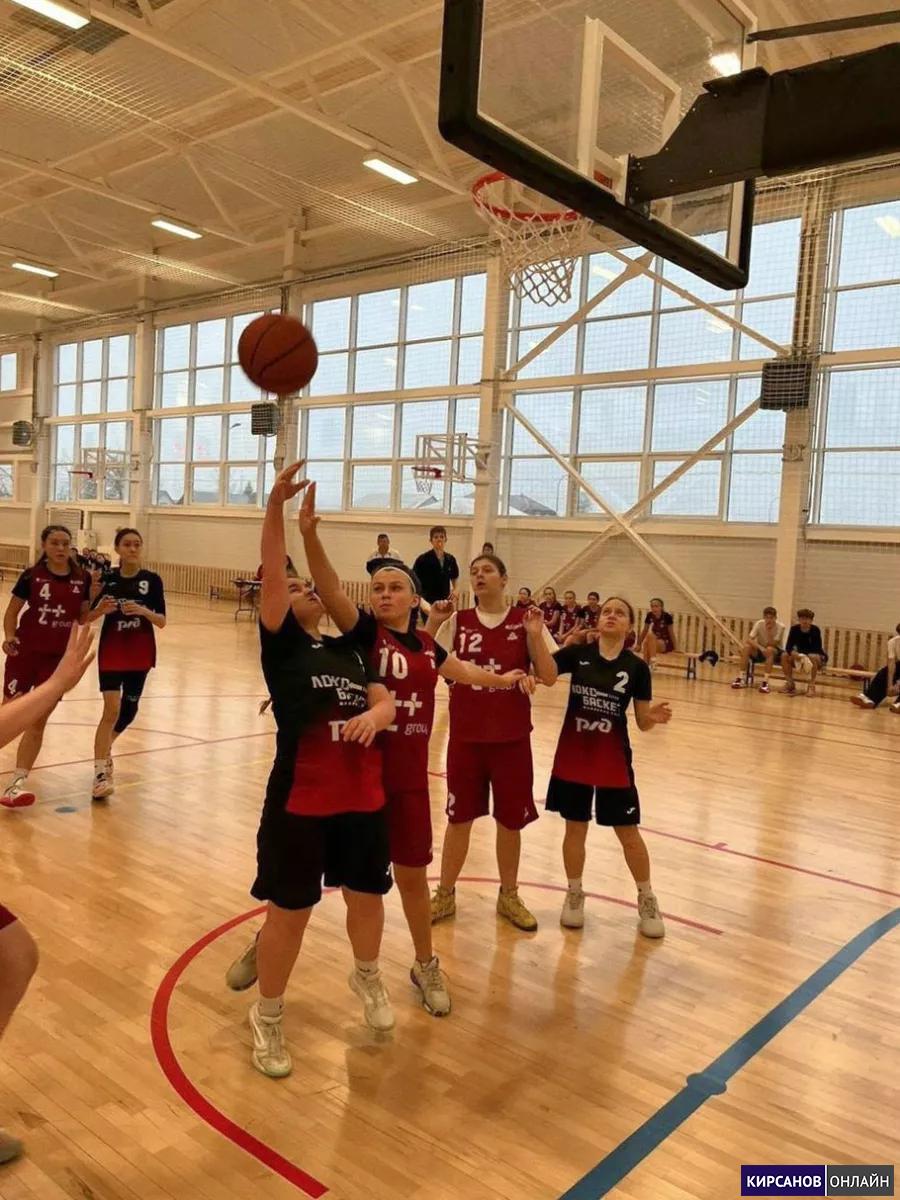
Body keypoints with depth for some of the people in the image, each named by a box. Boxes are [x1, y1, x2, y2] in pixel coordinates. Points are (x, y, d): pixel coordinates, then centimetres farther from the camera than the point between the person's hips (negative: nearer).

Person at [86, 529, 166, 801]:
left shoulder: (152, 580, -5)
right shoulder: (107, 579, -6)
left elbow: (162, 622, -6)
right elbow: (88, 618, -1)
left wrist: (144, 611, -25)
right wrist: (101, 609, -22)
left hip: (140, 654, 2)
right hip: (111, 652, -2)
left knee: (129, 710, 12)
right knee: (112, 709, -13)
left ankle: (104, 750, 40)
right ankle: (101, 772, -6)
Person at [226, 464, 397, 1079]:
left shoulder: (350, 649, 12)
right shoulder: (281, 646, -2)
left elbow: (386, 703, 2)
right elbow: (271, 576, -16)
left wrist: (372, 715, -23)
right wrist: (276, 503, -27)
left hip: (364, 798, 5)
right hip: (299, 801, -4)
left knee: (368, 897, 18)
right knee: (289, 913, 5)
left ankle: (368, 976, 48)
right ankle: (268, 1017, 28)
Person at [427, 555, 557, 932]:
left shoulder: (525, 621, -3)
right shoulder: (457, 621, 0)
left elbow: (548, 676, -5)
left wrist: (535, 635, -18)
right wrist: (433, 623, -15)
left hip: (512, 737, 0)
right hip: (465, 736, 1)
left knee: (510, 820, 11)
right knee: (459, 817, 10)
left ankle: (509, 896, 30)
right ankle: (445, 894, 26)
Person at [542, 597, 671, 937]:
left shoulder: (637, 667, -4)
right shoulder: (577, 653, -4)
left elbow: (642, 722, -1)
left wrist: (655, 716, -23)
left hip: (613, 759, 0)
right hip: (573, 756, 1)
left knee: (628, 832, 7)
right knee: (575, 827, 13)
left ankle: (646, 900, 29)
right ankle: (574, 895, 33)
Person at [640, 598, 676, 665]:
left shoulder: (667, 616, -16)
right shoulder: (649, 616, -5)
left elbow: (671, 633, -9)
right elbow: (645, 631, 5)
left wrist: (675, 648, -6)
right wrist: (639, 644, 7)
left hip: (666, 644, -4)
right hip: (654, 642, 4)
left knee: (650, 635, -32)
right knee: (645, 642, -31)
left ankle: (652, 661, -35)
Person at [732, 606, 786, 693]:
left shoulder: (780, 627, -17)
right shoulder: (759, 624, -11)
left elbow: (772, 644, -24)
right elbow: (749, 640, -21)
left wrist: (769, 631, -33)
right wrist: (760, 648, -35)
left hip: (776, 652, -2)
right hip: (760, 650, 3)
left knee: (769, 649, -37)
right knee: (746, 647, -26)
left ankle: (765, 681, -36)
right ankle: (742, 678, -22)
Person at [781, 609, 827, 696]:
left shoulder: (815, 630, -20)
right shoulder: (794, 629, -12)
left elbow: (818, 649, -23)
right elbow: (788, 646, -18)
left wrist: (806, 656, -41)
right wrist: (793, 653, -41)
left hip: (817, 656, -3)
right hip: (800, 657, 3)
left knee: (813, 657, -37)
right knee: (785, 656, -22)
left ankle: (811, 685, -23)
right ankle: (790, 683, -9)